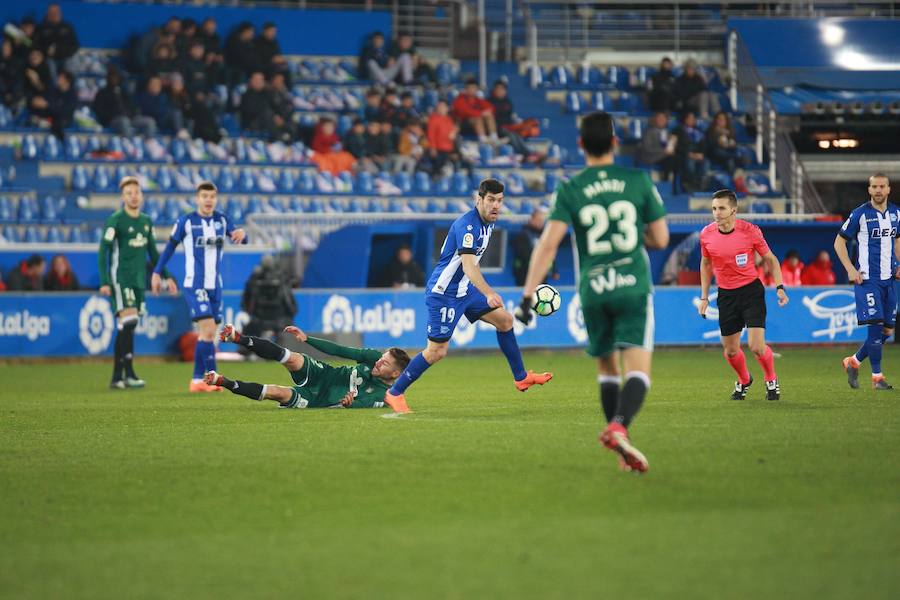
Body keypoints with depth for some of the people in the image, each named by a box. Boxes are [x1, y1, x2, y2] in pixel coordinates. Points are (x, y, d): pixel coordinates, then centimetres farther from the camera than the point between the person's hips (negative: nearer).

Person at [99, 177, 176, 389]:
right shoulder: (115, 220, -6)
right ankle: (128, 374, -16)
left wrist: (166, 276, 19)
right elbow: (103, 252, -9)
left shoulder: (146, 221, 14)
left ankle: (117, 377, 8)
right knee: (128, 321, -17)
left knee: (127, 328, 6)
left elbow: (153, 252, 24)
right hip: (120, 278, -6)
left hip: (139, 280, 6)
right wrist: (104, 282, -17)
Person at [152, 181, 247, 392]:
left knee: (207, 334, 7)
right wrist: (157, 273, 4)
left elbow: (239, 238, -4)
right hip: (194, 285, -5)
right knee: (208, 330, -18)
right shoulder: (186, 222, -5)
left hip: (215, 286, 5)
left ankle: (197, 381, 16)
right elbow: (170, 246, 3)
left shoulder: (222, 220, 6)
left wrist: (241, 234, -28)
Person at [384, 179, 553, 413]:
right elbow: (468, 266, -37)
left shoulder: (488, 223, 6)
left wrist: (486, 292, 29)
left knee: (504, 319, 10)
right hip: (443, 293, -9)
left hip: (464, 289, 9)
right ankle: (394, 393, 3)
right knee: (437, 351, -9)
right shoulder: (467, 225, -25)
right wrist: (488, 294, -51)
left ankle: (521, 377, 22)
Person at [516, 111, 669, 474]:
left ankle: (624, 455, 18)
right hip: (634, 287, -2)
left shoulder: (569, 191, 0)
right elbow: (660, 239, 7)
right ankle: (618, 427, -35)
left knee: (607, 369, 17)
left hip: (593, 293, 2)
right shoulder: (639, 181, 1)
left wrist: (527, 296, -11)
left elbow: (548, 244, -10)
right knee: (638, 371, -8)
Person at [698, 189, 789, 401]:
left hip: (751, 290, -3)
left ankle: (771, 380, 15)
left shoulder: (750, 231, -14)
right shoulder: (706, 235, -5)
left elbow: (771, 259, -1)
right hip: (726, 294, 3)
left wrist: (780, 288, -10)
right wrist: (704, 297, 10)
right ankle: (744, 380, 38)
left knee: (756, 346, -14)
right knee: (730, 350, 7)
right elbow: (705, 264, 12)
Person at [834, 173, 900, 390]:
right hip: (867, 278, -6)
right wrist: (851, 270, -10)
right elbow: (839, 242, -1)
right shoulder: (860, 214, -7)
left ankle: (854, 361, 24)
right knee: (875, 325, -12)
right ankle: (877, 377, -4)